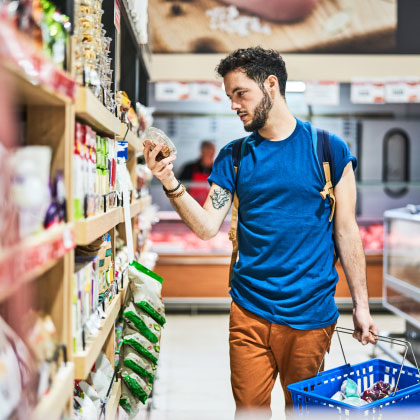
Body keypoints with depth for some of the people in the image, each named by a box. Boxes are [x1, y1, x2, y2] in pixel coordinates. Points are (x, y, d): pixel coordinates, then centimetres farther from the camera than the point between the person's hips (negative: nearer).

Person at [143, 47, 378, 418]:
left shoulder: (329, 149, -2)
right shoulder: (233, 157, 6)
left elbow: (346, 231, 1)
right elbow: (207, 227, -1)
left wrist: (361, 305, 0)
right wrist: (172, 186, -17)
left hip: (310, 313, -2)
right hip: (249, 310, 2)